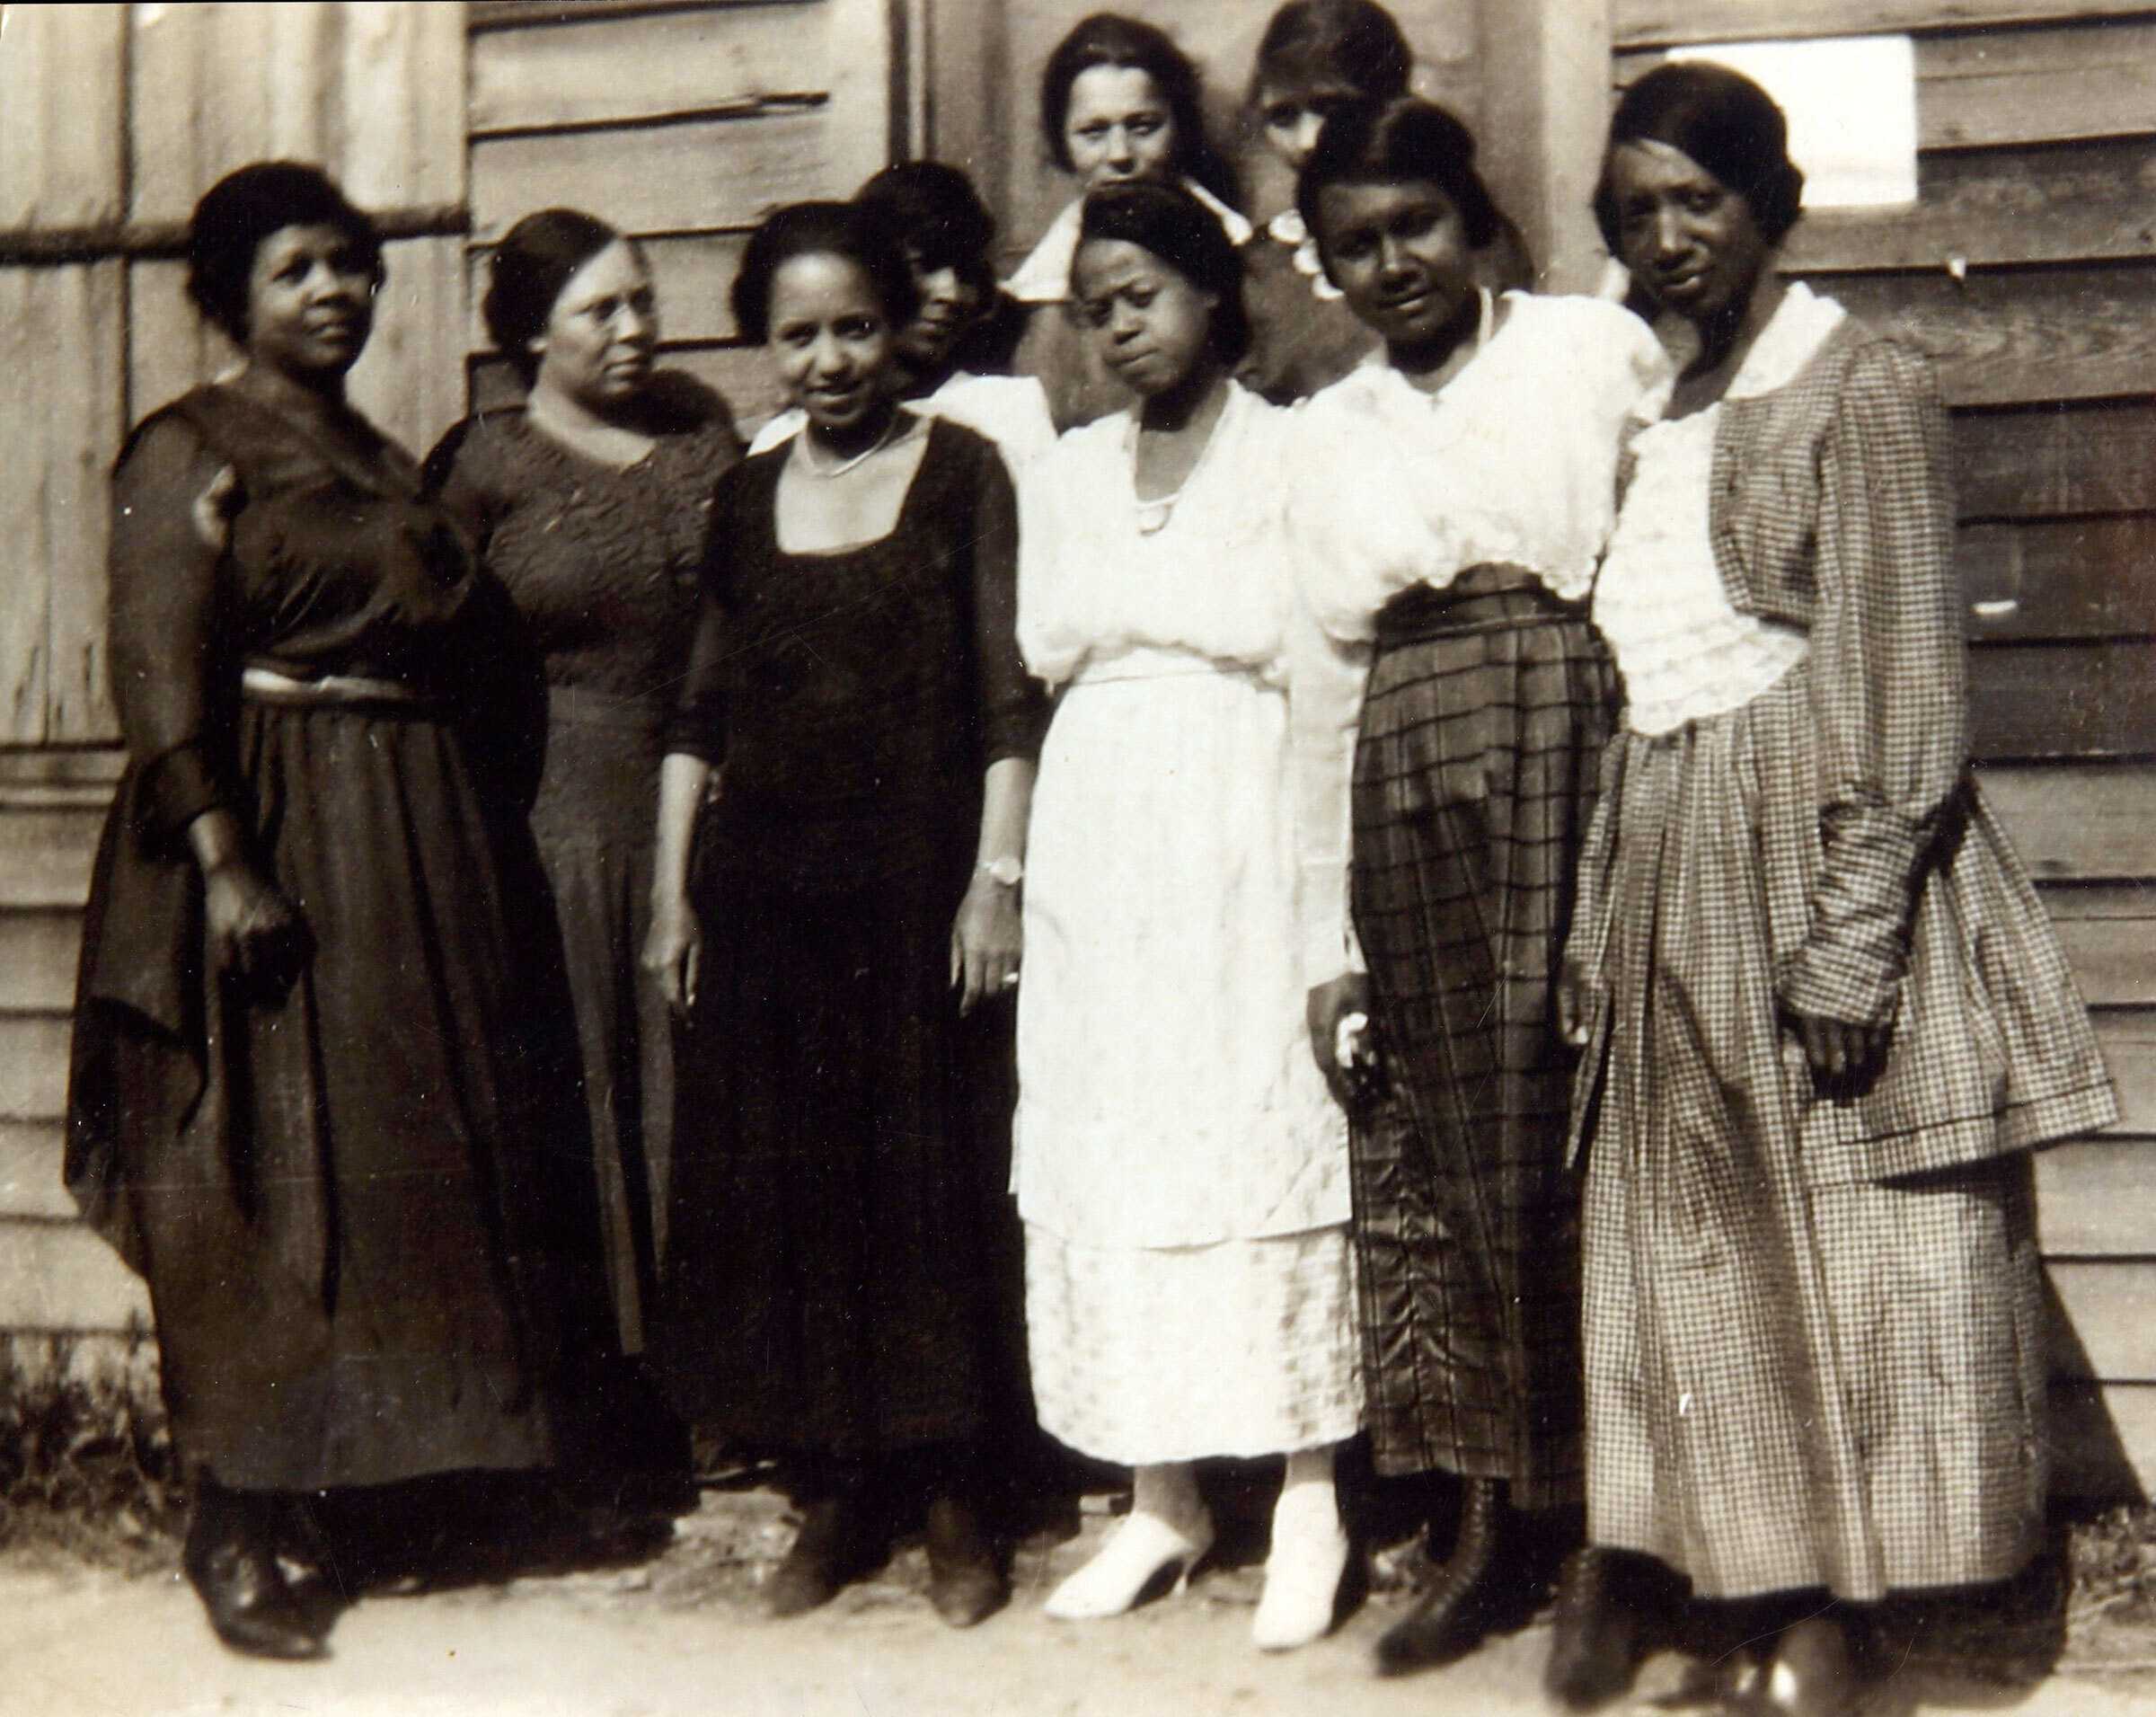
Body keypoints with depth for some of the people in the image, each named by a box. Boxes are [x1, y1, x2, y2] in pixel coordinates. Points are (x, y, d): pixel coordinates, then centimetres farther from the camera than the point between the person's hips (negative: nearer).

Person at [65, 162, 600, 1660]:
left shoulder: (391, 463, 18)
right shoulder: (190, 452, -5)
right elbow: (162, 680, -14)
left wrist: (485, 861, 14)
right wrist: (226, 865, -23)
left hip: (424, 853, 8)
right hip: (276, 846, -8)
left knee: (410, 1168, 10)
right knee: (269, 1188, -4)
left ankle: (343, 1483, 23)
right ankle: (234, 1528, 7)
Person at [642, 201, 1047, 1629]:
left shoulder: (962, 472, 0)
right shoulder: (744, 499, 11)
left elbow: (1010, 696, -4)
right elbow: (699, 711, 12)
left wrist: (997, 873, -11)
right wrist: (673, 889, 7)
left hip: (919, 879, -4)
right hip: (765, 887, 4)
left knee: (933, 1180, 3)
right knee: (776, 1181, 7)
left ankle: (952, 1497, 16)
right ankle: (832, 1494, 20)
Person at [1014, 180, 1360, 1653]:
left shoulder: (1289, 453, 0)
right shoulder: (1071, 469, 17)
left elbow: (1301, 644, -7)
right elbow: (1046, 645, 12)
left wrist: (1130, 611, -1)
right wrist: (1206, 625, 3)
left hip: (1242, 825, -5)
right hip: (1101, 827, 5)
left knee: (1265, 1127, -6)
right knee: (1111, 1136, 3)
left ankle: (1309, 1501, 3)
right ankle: (1163, 1496, 12)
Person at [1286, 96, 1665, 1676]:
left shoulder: (1601, 349, 5)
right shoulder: (1333, 434, 17)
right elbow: (1330, 685, 15)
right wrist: (1330, 935, 12)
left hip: (1585, 766, -4)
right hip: (1415, 795, 4)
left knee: (1586, 1142, -4)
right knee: (1430, 1149, 3)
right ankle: (1492, 1526, 15)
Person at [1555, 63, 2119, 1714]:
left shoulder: (1860, 385, -6)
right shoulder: (1666, 416, 14)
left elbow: (1906, 686, -12)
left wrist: (1849, 939, -18)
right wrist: (1600, 923, 10)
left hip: (1814, 860, -7)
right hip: (1674, 877, 7)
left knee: (1845, 1251, 1)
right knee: (1688, 1249, 10)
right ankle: (1658, 1567, 19)